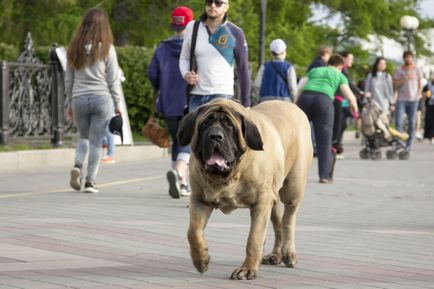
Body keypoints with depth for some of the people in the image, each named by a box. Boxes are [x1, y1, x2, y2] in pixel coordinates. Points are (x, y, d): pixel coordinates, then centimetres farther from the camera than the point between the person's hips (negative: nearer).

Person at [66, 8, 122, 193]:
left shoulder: (75, 49, 4)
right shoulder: (106, 49, -5)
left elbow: (68, 79, 9)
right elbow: (113, 79, -2)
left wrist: (70, 101, 19)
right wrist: (117, 103, 6)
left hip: (79, 99, 3)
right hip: (102, 98, -3)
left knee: (83, 137, 19)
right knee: (96, 141, 4)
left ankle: (77, 165, -6)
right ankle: (90, 181, 0)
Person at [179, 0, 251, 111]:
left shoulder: (235, 33, -2)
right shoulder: (192, 27, 6)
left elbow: (243, 69, 2)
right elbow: (184, 58, 16)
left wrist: (246, 103, 0)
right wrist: (186, 74, -6)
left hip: (222, 95, -4)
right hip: (196, 95, 4)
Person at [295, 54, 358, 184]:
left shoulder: (314, 71, 31)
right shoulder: (339, 76, 23)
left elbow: (300, 89, 17)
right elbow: (350, 96, 10)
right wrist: (355, 109, 28)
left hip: (305, 97, 2)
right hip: (324, 100, -2)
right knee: (324, 139, 4)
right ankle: (324, 175, 1)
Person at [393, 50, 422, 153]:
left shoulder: (416, 70, 10)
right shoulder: (399, 70, 6)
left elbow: (420, 84, 13)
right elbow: (396, 83, -3)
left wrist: (419, 94, 2)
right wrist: (406, 77, -14)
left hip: (413, 99, 1)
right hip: (401, 99, -1)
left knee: (412, 122, 1)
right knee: (399, 121, -13)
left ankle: (409, 144, 7)